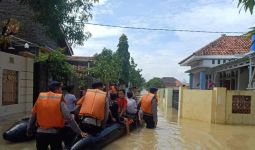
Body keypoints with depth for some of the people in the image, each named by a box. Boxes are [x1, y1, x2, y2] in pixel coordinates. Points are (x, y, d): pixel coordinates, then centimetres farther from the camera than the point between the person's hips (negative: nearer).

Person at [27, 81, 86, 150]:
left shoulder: (40, 98, 2)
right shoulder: (60, 101, -8)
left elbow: (33, 117, 8)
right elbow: (69, 119, -14)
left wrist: (29, 130, 21)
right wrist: (79, 132, -10)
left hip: (40, 133, 3)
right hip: (54, 133, -3)